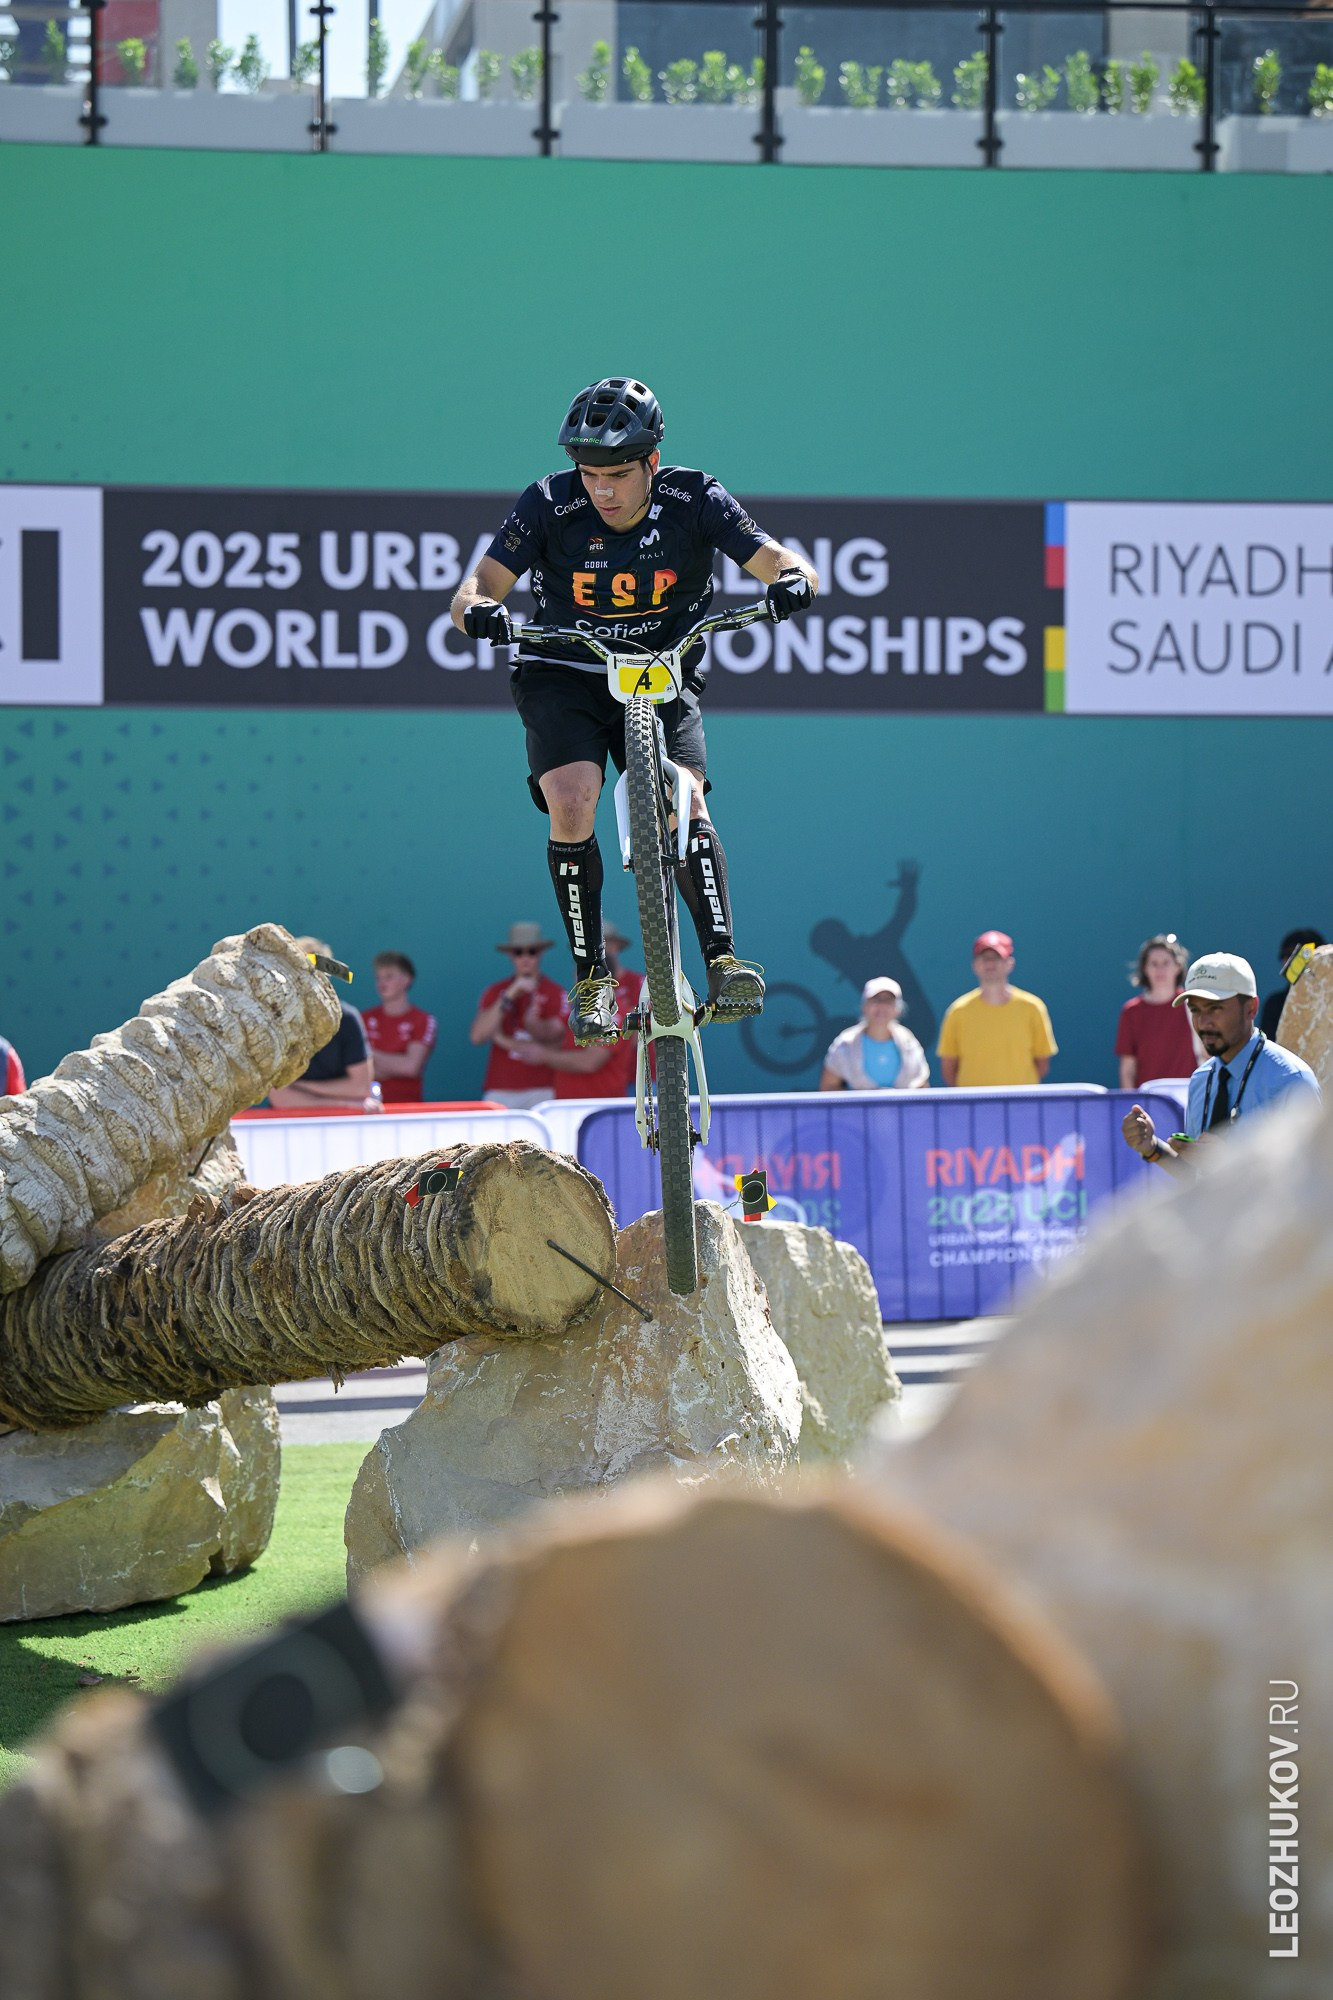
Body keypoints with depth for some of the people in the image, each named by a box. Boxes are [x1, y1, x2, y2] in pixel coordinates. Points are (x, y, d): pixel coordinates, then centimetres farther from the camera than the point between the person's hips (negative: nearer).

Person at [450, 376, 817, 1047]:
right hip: (565, 677, 0)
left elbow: (778, 560, -19)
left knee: (684, 800, -23)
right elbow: (477, 586, -19)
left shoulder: (693, 500, -15)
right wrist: (478, 608, -42)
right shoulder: (549, 504, -17)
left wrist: (794, 579, -43)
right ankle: (591, 977, -10)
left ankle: (722, 960, -20)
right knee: (571, 806, -22)